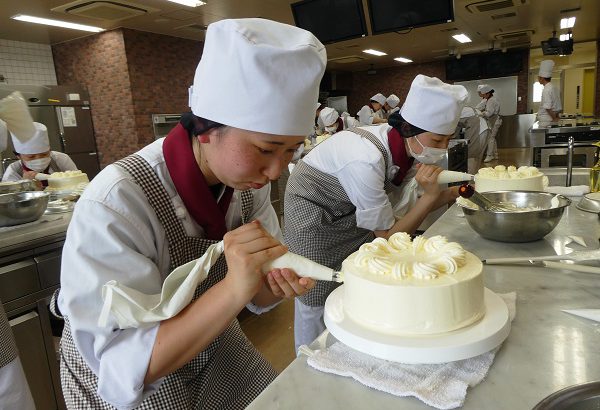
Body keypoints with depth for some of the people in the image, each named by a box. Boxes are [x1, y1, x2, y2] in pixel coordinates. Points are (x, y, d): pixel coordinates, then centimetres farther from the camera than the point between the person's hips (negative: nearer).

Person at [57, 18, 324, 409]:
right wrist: (233, 288, -41)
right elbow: (121, 365, -28)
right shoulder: (115, 203, -31)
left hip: (213, 345, 5)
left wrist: (277, 284, -26)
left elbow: (254, 296, -4)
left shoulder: (250, 181, -15)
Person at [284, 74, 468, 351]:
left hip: (349, 212, 7)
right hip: (312, 212, -7)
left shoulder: (408, 148, -15)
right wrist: (431, 195, -31)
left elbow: (404, 210, -3)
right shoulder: (366, 159, -38)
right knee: (317, 300, 1)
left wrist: (452, 193, -14)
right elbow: (389, 235, -26)